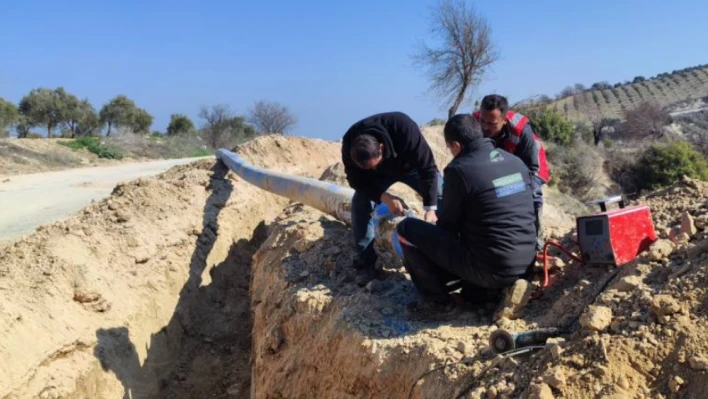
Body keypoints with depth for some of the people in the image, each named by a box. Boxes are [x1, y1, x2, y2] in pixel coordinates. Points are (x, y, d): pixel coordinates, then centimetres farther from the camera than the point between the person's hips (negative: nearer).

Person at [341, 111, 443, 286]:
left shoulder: (405, 129, -44)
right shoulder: (349, 144, -36)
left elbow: (428, 168, -36)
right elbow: (356, 180, -24)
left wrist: (430, 208, -41)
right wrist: (385, 197, -40)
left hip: (411, 165, -1)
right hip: (379, 174, 1)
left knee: (442, 196, -17)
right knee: (360, 202, -21)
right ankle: (365, 264, -11)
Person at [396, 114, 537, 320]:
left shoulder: (459, 169, -13)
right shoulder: (515, 161, 8)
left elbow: (448, 224, -2)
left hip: (491, 268, -8)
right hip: (525, 264, 8)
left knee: (407, 229, 1)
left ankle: (438, 302, 6)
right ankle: (485, 288, 18)